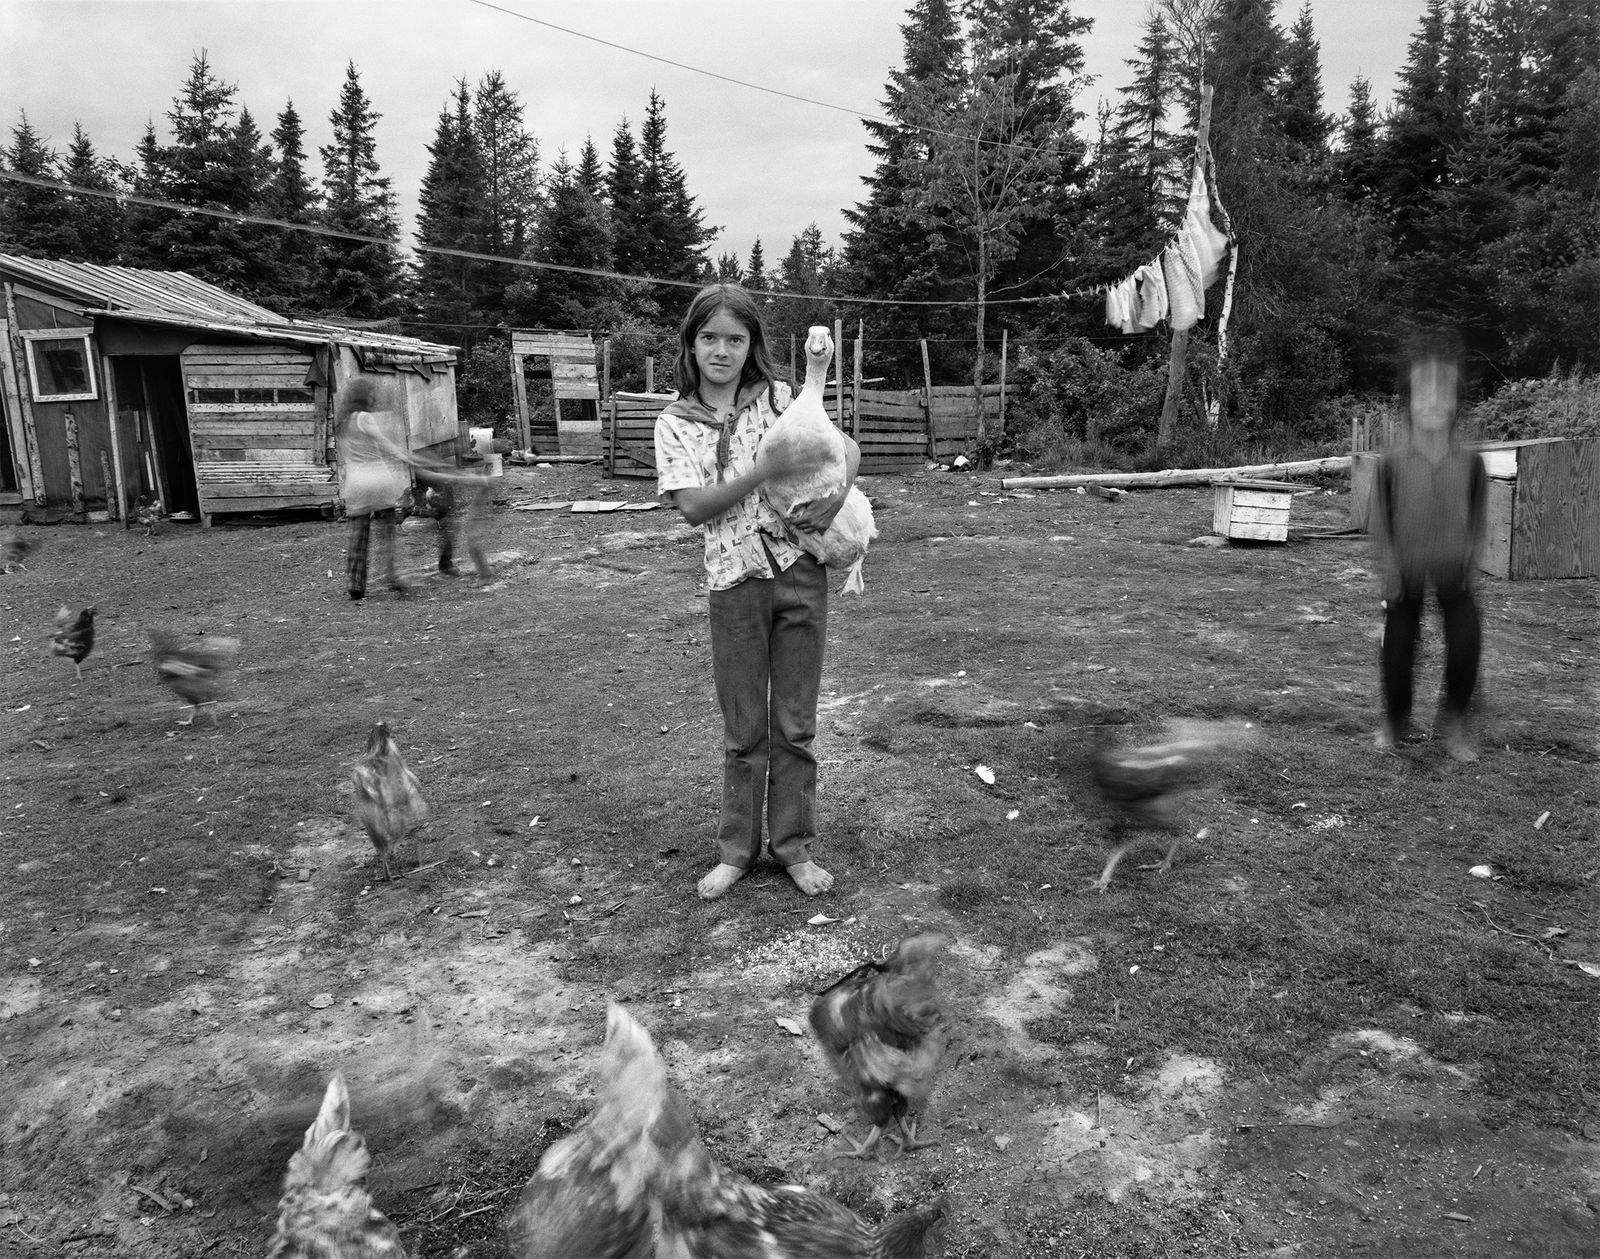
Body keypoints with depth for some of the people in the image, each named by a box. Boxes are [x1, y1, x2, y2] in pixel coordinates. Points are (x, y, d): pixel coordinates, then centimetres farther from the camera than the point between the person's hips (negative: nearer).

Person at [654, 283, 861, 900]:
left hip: (800, 573, 1)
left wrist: (837, 493, -13)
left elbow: (848, 447, 8)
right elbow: (694, 506, -9)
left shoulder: (779, 398, 4)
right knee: (744, 730, 8)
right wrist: (766, 471, -20)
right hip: (734, 582, 0)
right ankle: (736, 849, 24)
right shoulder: (675, 422, 2)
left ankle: (793, 845, 22)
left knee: (795, 723, 8)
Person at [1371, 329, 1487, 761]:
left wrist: (1470, 564, -5)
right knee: (1398, 645, 4)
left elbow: (1478, 520, 4)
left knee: (1467, 639, -12)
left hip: (1454, 572, 1)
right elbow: (1381, 520, -3)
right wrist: (1391, 569, -8)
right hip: (1407, 572, -1)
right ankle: (1394, 721, 27)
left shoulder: (1470, 464, -2)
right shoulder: (1392, 463, -6)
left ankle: (1455, 722, 9)